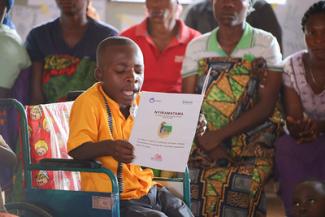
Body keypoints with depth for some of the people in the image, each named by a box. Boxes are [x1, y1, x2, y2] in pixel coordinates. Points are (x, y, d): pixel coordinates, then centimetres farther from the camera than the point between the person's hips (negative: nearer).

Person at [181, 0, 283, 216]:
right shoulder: (196, 47, 12)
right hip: (203, 147, 2)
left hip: (253, 148, -2)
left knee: (239, 184, -25)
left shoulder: (266, 43, 4)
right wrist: (209, 145, -11)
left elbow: (266, 106, -4)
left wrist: (219, 135, -12)